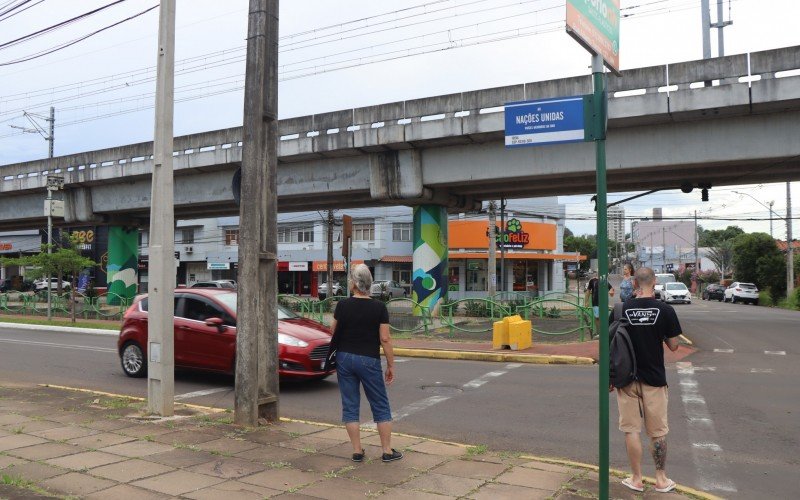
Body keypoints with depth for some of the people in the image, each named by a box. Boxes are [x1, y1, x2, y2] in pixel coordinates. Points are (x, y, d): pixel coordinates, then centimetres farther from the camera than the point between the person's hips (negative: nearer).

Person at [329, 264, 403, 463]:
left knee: (350, 406, 9)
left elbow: (333, 331, 9)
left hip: (345, 358, 2)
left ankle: (357, 451, 12)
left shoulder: (343, 305, -4)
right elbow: (385, 339, -9)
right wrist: (391, 366, -2)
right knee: (380, 406, 8)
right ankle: (387, 451, 11)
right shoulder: (379, 307, -8)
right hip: (369, 360, -2)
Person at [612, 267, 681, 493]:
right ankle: (661, 479, 22)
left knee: (631, 430, 9)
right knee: (658, 431, 12)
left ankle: (636, 479, 16)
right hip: (654, 379, 0)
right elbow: (673, 346, -3)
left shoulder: (622, 309, -6)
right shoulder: (665, 310, -8)